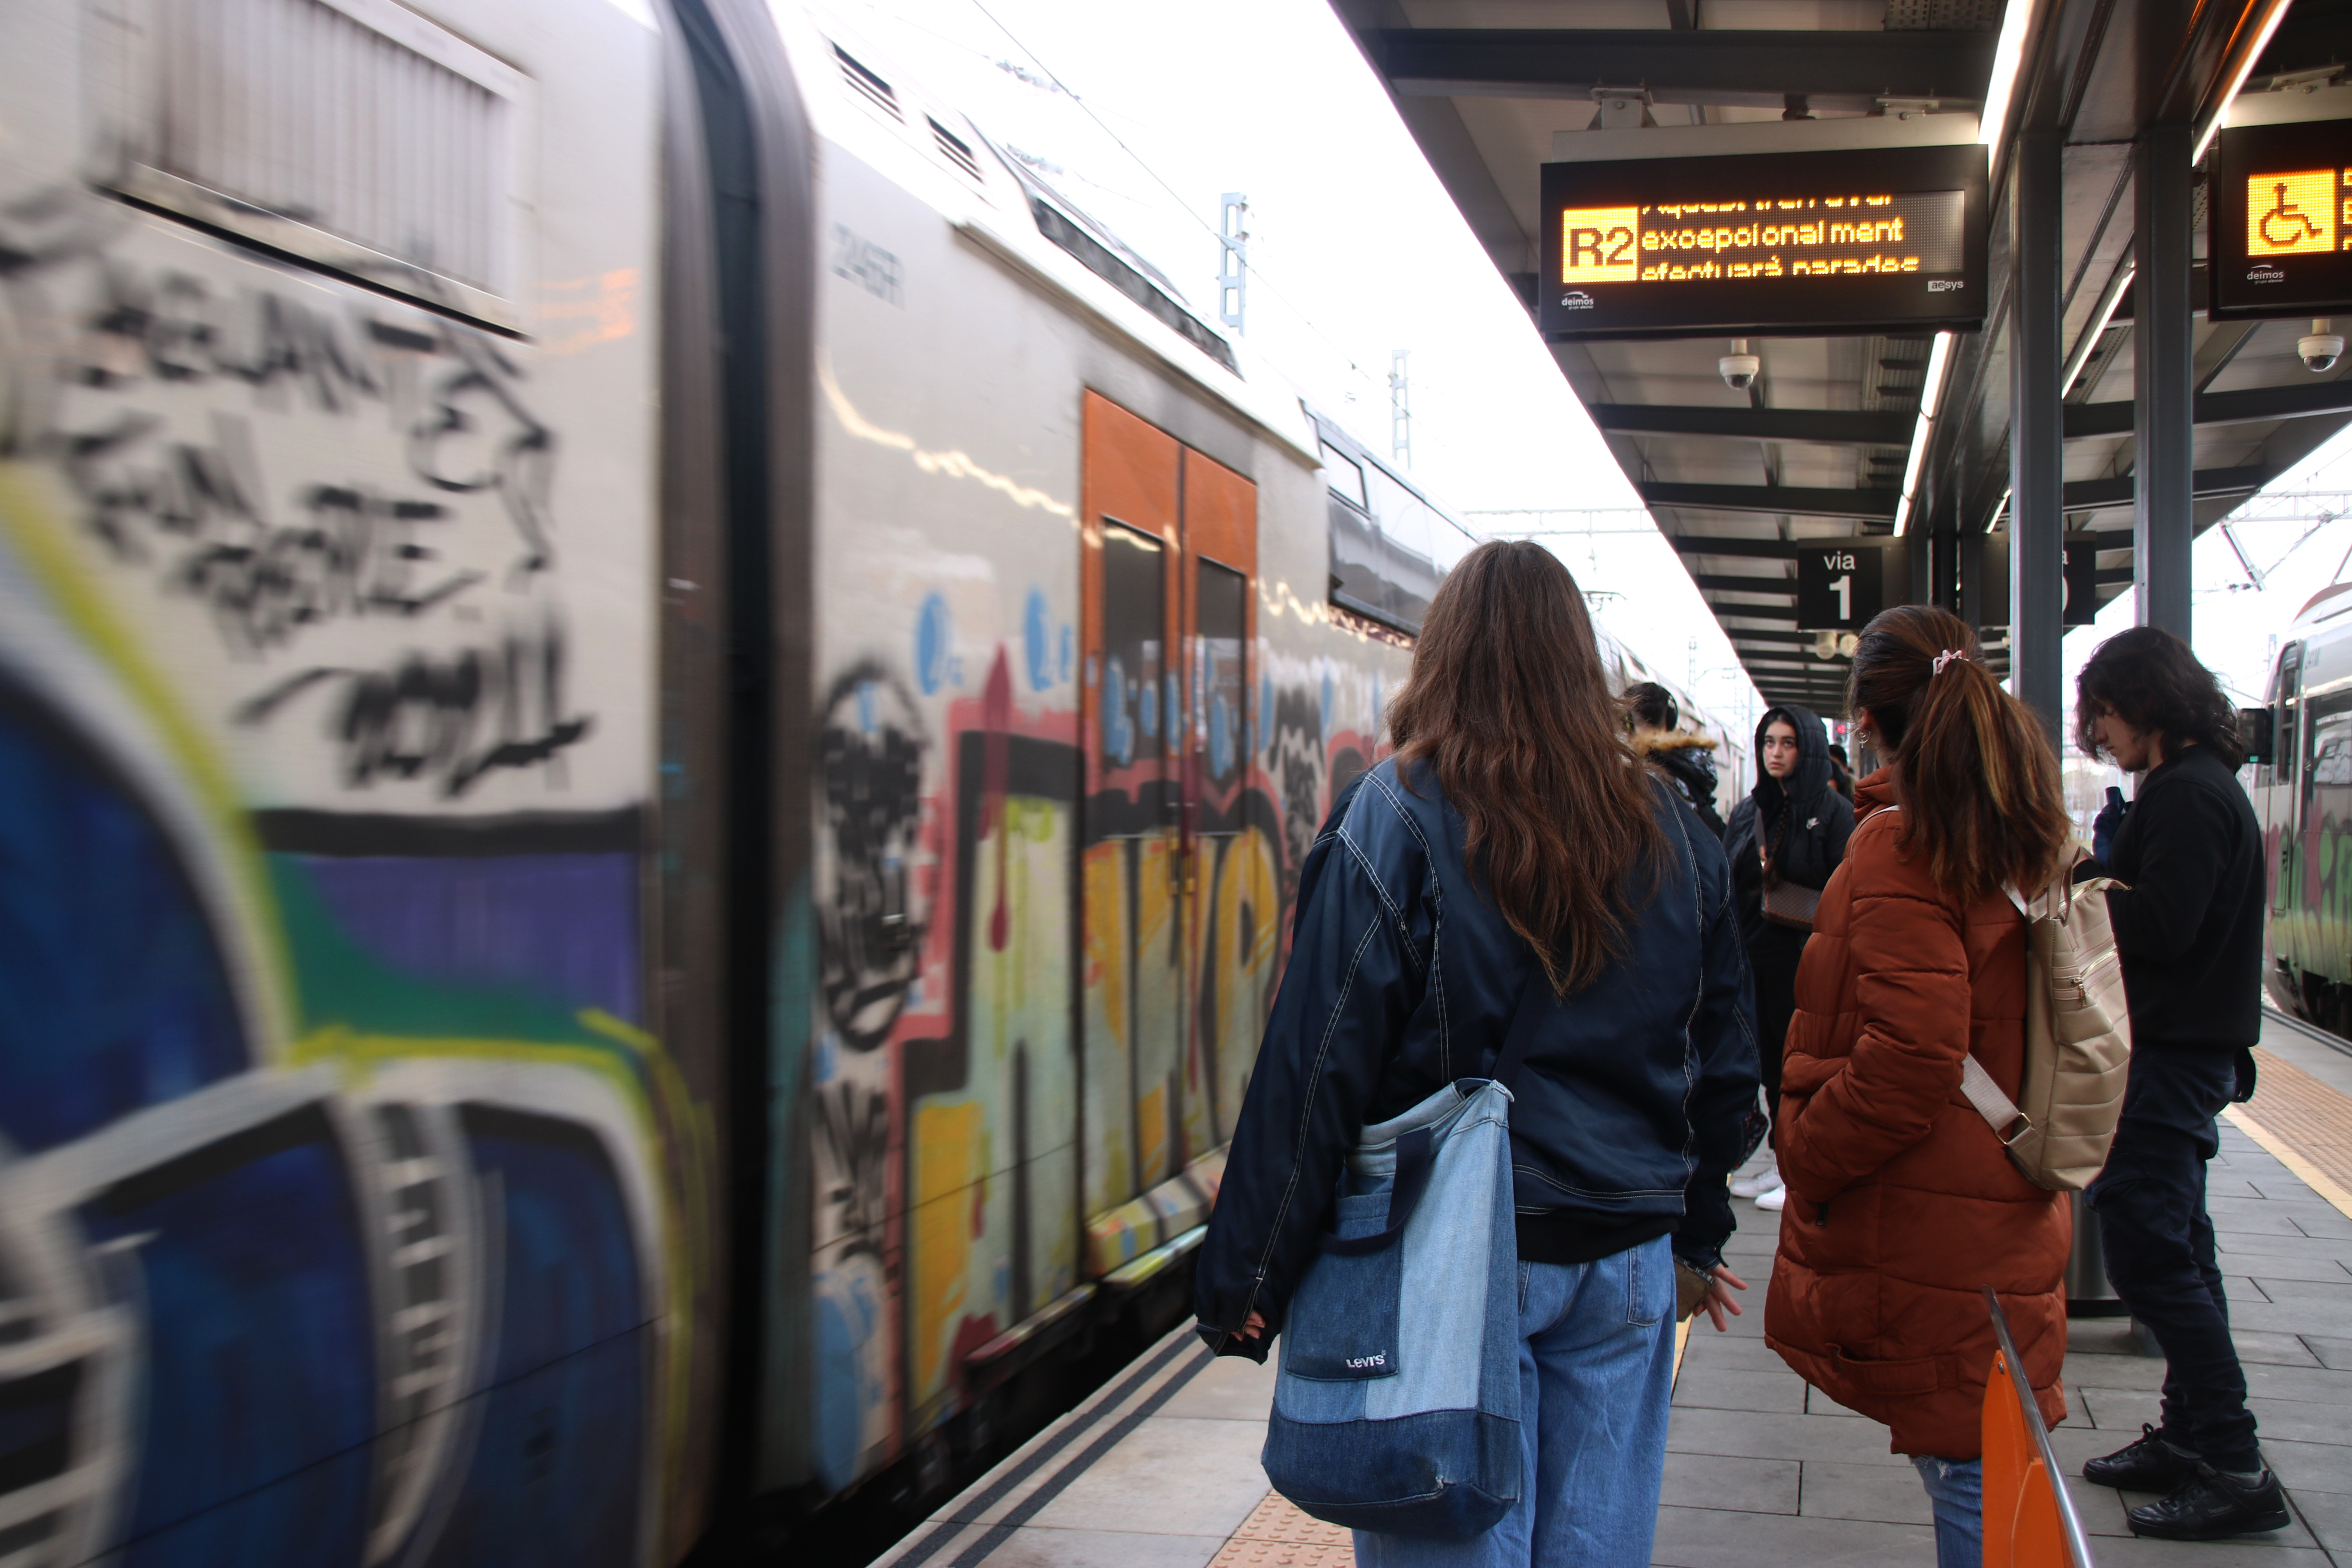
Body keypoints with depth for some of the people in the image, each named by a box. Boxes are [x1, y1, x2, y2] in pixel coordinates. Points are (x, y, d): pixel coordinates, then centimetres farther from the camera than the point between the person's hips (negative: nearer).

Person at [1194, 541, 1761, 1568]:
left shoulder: (1398, 819, -10)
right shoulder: (1668, 832, 6)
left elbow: (1318, 1068, -12)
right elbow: (1725, 1066, 14)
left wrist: (1248, 1282, -6)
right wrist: (1696, 1233, 28)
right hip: (1627, 1258, 5)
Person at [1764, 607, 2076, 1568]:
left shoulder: (1901, 846, -17)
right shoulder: (2031, 834, 11)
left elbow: (1913, 1059, -23)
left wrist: (1803, 1153, -12)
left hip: (1923, 1243, -8)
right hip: (2006, 1221, 9)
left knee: (1966, 1480, -1)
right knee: (1989, 1479, 15)